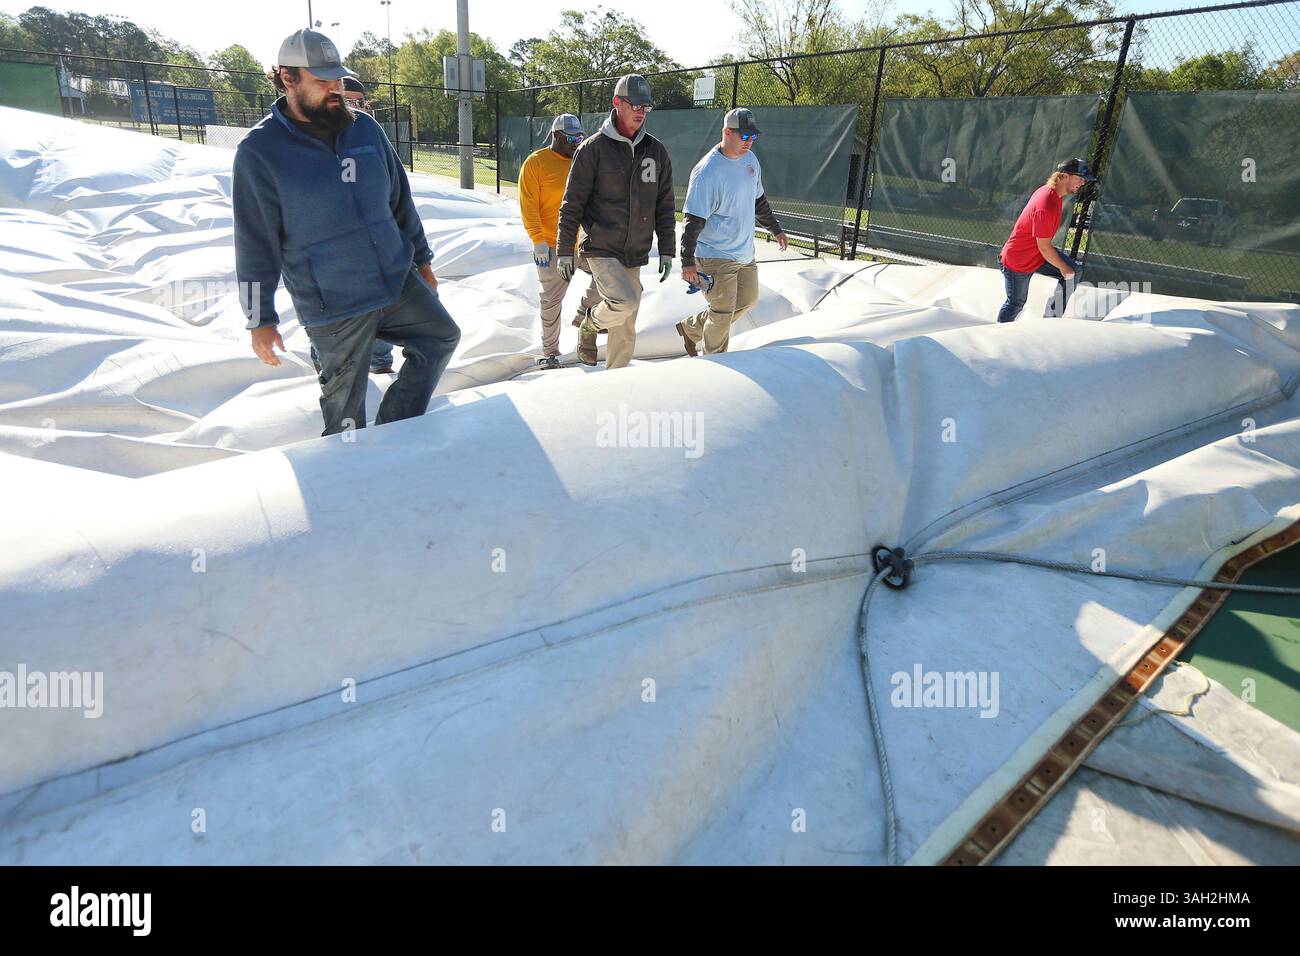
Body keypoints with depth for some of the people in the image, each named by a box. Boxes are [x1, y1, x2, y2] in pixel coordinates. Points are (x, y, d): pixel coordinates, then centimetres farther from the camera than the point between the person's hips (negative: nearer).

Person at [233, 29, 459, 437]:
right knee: (345, 406, 4)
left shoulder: (365, 129, 4)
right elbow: (255, 245, -9)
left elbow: (400, 200, 14)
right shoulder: (260, 151, -10)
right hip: (333, 306, -5)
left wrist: (422, 260, 18)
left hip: (399, 281, 6)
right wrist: (261, 320, -8)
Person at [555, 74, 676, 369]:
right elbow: (572, 204, -3)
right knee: (626, 301, -28)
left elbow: (664, 206, 12)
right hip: (601, 249, -4)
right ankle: (591, 323, 5)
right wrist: (564, 251, -5)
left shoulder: (656, 151, 9)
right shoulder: (593, 148, -4)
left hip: (635, 256, 5)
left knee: (625, 333, 6)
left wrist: (667, 251, 6)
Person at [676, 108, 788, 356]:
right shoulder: (707, 171, -19)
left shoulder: (750, 159, 6)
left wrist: (775, 229, 28)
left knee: (748, 301, 18)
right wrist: (687, 261, -21)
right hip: (716, 256, -9)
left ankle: (690, 328, 31)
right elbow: (694, 220, -20)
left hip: (745, 252, 9)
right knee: (723, 314, -4)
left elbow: (759, 200, 22)